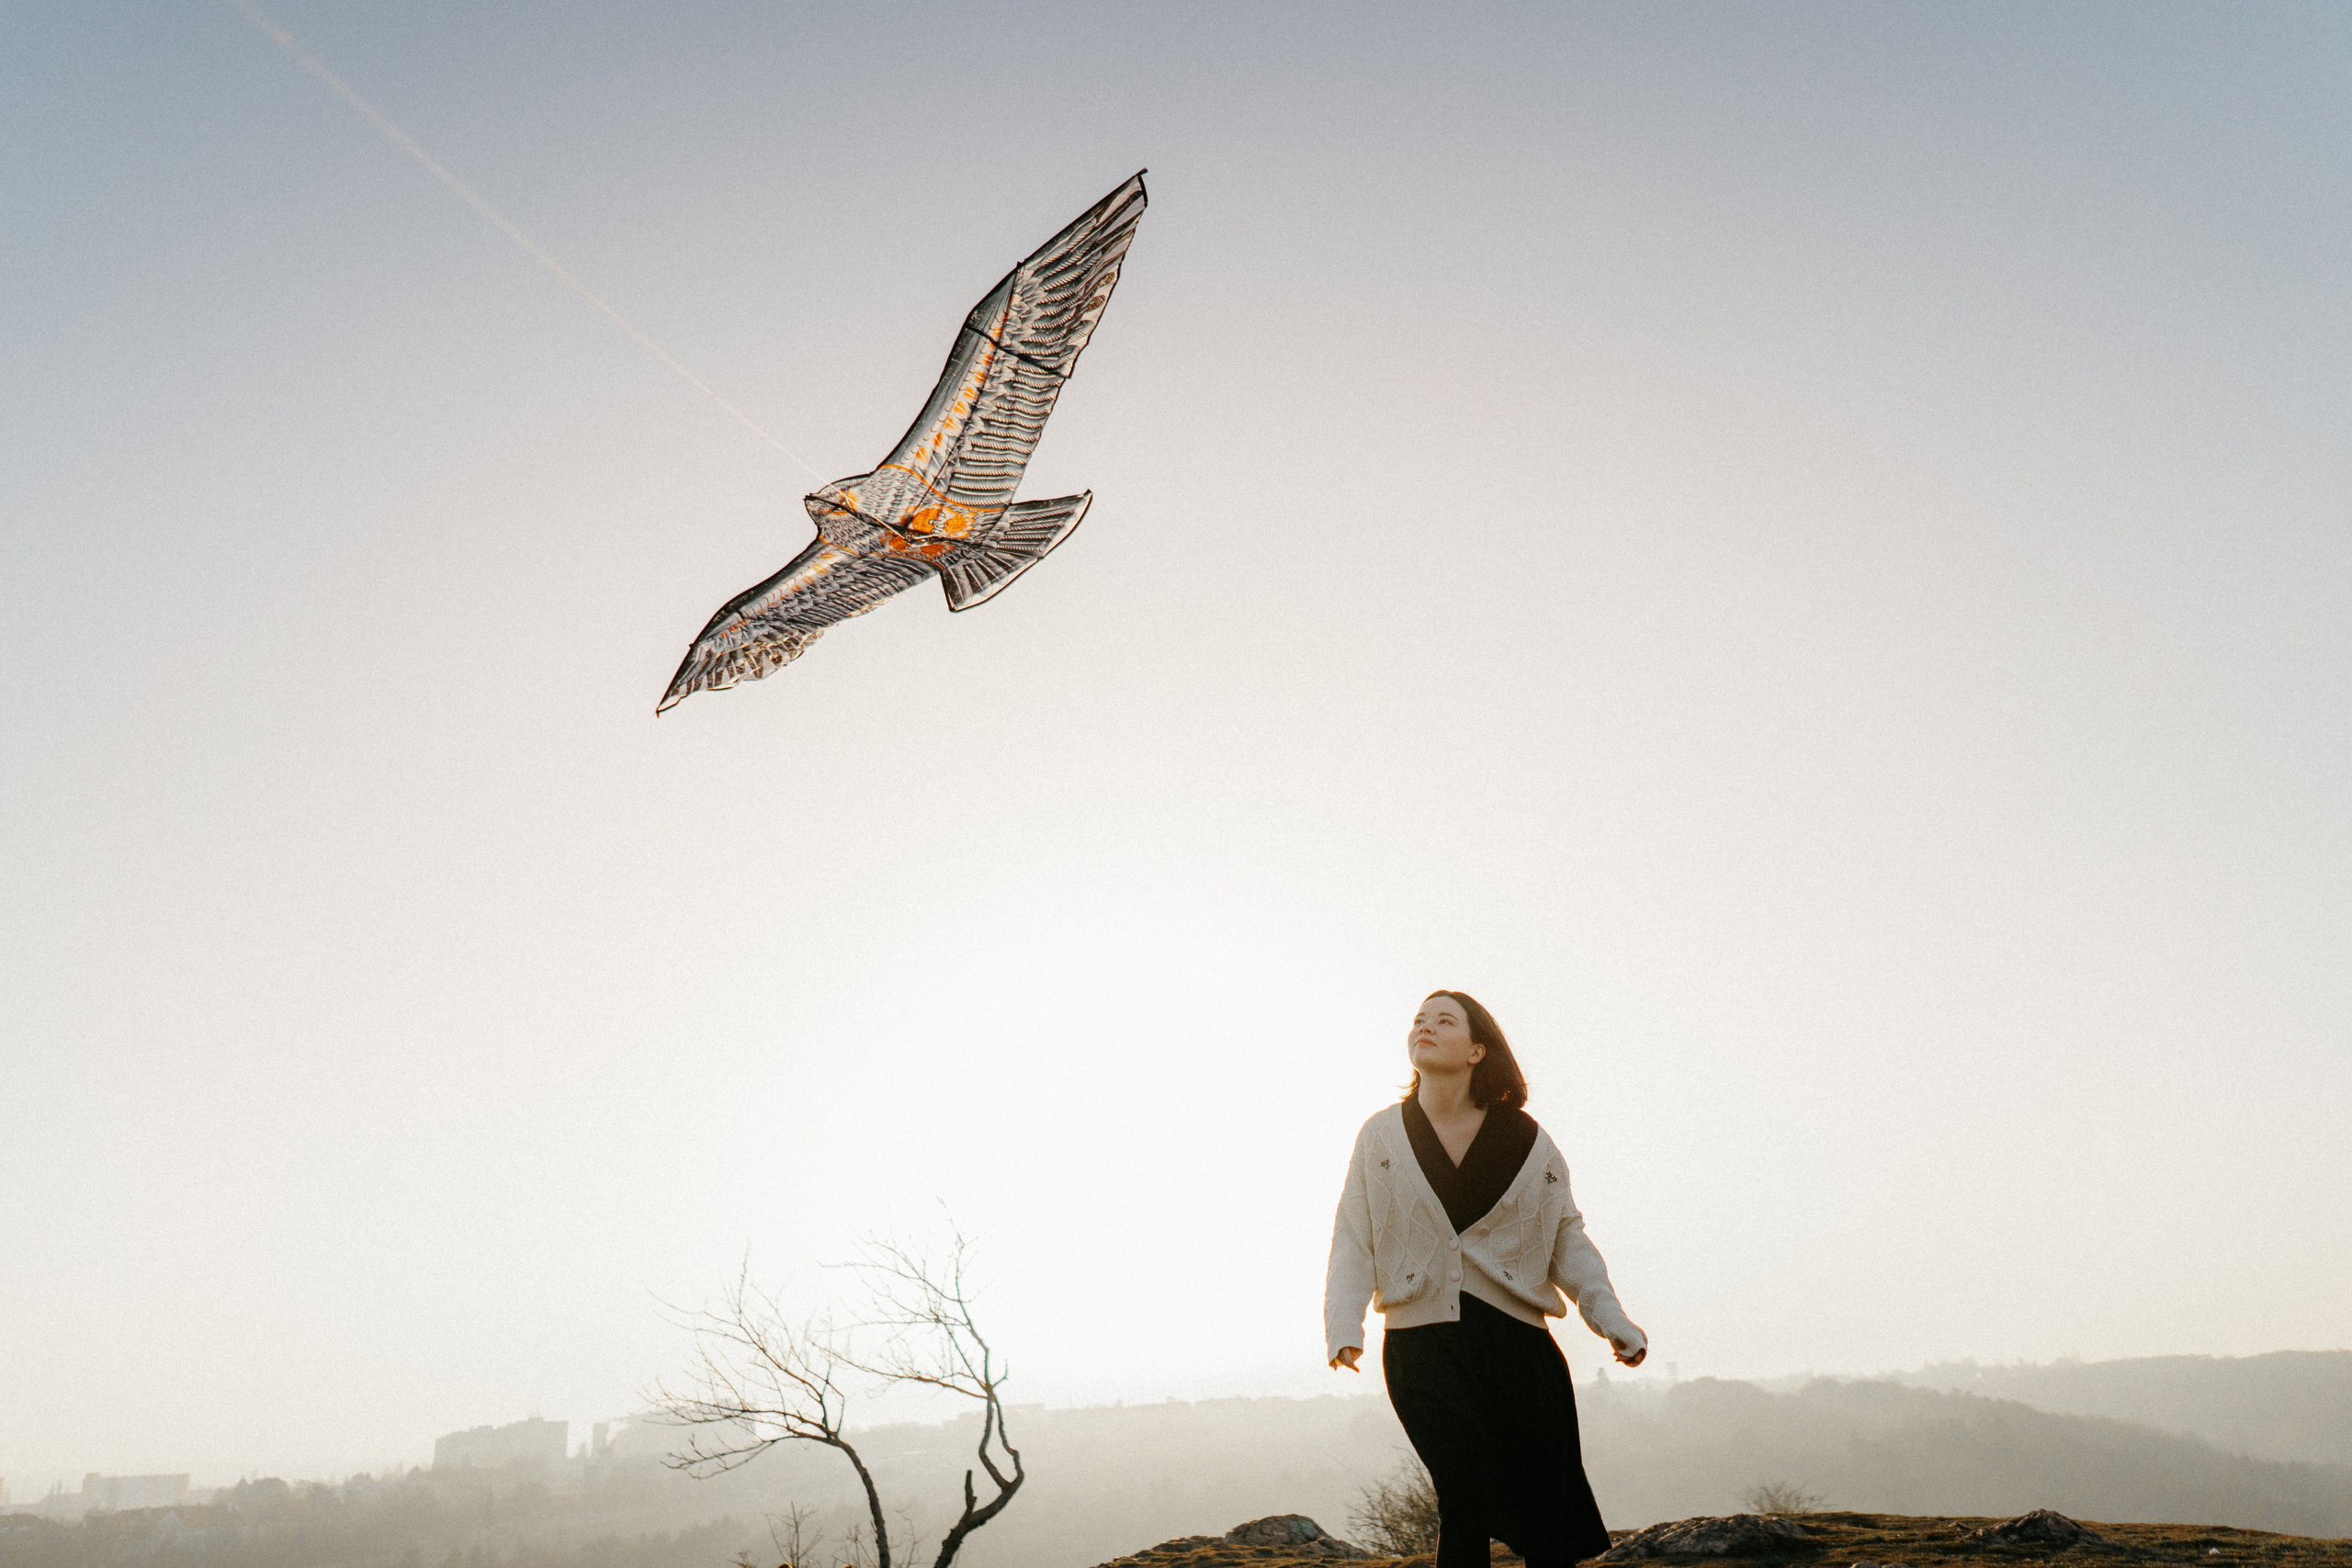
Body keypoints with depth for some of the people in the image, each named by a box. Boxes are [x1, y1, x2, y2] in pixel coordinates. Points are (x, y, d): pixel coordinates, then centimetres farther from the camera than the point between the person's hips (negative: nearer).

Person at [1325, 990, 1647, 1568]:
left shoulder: (1526, 1140, 5)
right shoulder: (1381, 1136, 5)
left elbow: (1567, 1237, 9)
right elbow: (1353, 1241, 2)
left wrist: (1610, 1318, -1)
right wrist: (1344, 1327, -11)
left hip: (1515, 1336, 1)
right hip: (1420, 1342, -1)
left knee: (1546, 1510, 3)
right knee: (1465, 1497, -11)